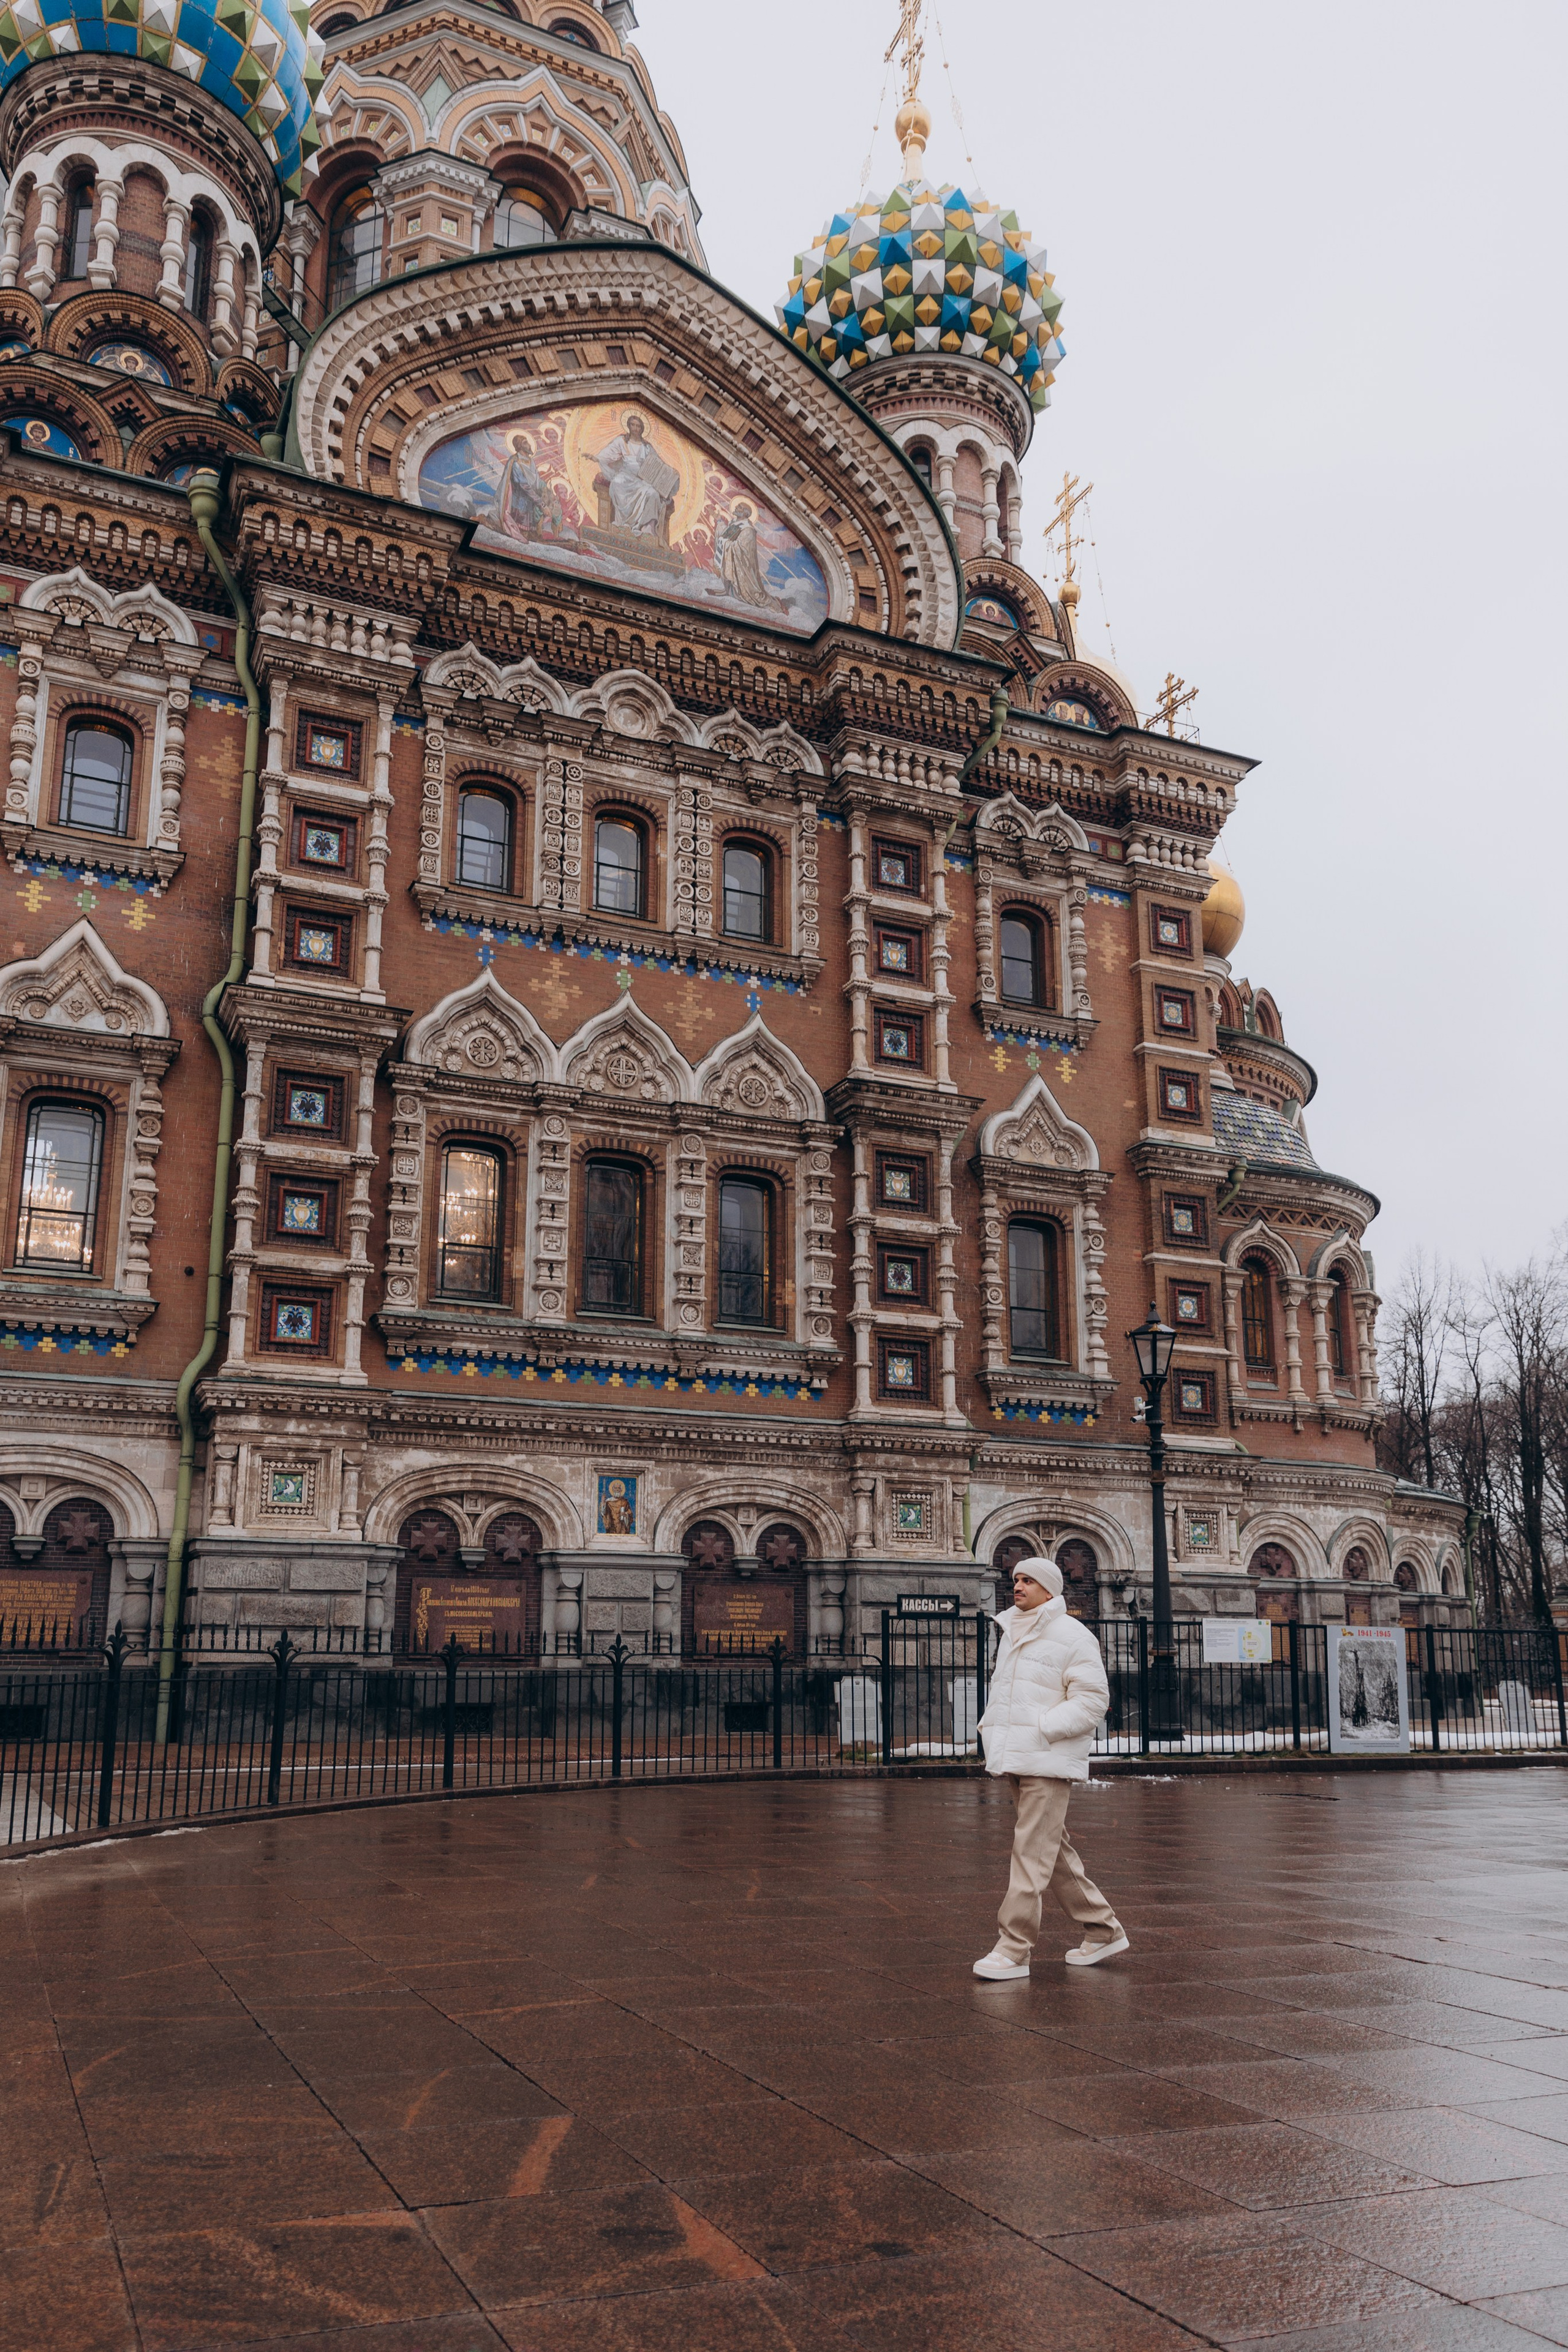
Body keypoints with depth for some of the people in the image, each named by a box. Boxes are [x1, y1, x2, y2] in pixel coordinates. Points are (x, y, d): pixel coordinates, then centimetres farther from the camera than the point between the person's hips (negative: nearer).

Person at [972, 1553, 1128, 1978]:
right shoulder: (1012, 1634, 17)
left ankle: (1014, 1950, -7)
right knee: (1055, 1851, 13)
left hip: (1049, 1762, -8)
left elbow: (1092, 1700, -13)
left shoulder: (1071, 1636, -8)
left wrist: (1040, 1730, -18)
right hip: (1014, 1760, 9)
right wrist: (990, 1726, 10)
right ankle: (1103, 1930, 24)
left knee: (1032, 1854, -9)